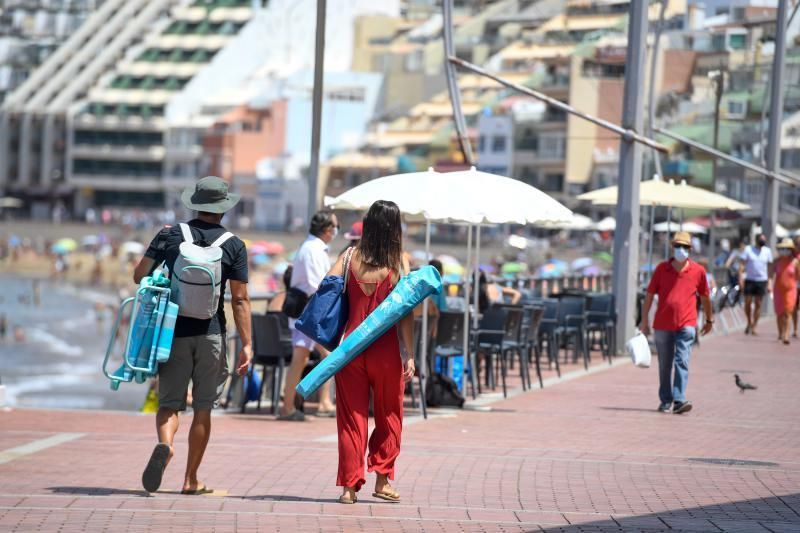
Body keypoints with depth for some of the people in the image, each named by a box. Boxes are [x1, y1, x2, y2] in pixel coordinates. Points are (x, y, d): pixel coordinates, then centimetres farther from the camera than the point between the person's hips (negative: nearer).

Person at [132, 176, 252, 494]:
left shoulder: (170, 236, 1)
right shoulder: (234, 246, -1)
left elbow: (139, 275, 3)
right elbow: (239, 300, -4)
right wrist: (247, 345, -1)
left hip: (173, 333, 0)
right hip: (211, 335, 0)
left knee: (169, 402, 6)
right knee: (203, 408, 9)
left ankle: (164, 444, -26)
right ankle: (191, 480, 12)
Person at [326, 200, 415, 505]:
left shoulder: (350, 257, 1)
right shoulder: (399, 262, -5)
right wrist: (409, 355, -4)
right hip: (386, 351, -1)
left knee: (351, 418, 7)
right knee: (389, 417, 15)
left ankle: (350, 485, 5)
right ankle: (382, 479, 12)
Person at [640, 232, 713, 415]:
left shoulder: (698, 271, 2)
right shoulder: (662, 269, 2)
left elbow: (704, 297, 15)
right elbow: (650, 295, 6)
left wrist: (709, 320, 24)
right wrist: (644, 321, 3)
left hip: (686, 325, -2)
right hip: (662, 325, 2)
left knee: (682, 363, -13)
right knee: (664, 365, 10)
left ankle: (679, 401, -19)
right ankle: (665, 401, 22)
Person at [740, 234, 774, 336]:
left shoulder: (767, 251, 6)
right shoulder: (748, 249, 1)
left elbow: (770, 267, 9)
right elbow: (742, 264, 0)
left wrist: (770, 282, 3)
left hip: (762, 280, 1)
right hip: (749, 280, -1)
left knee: (758, 304, 1)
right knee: (748, 303, -2)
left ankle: (754, 326, 8)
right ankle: (749, 323, 20)